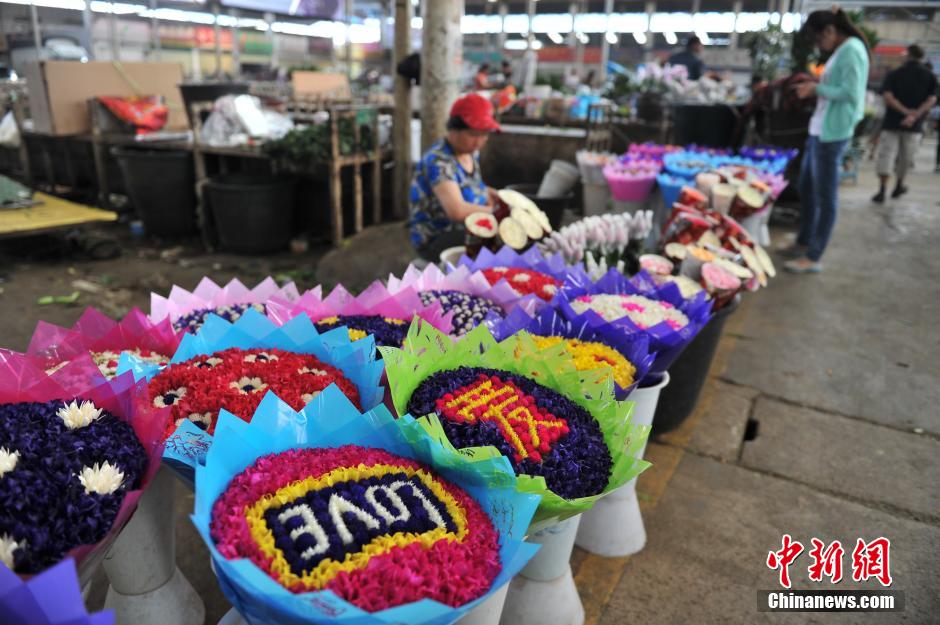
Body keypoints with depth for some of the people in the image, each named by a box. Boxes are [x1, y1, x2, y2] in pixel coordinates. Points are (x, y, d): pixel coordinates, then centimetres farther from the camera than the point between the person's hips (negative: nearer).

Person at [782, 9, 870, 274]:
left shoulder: (851, 50, -12)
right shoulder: (840, 52, 17)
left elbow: (850, 93, -18)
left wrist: (817, 89, -11)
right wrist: (813, 88, 8)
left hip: (832, 133, -10)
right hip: (819, 130, 10)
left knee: (825, 196, -4)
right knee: (807, 190, 17)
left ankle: (813, 258, 3)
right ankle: (804, 243, 31)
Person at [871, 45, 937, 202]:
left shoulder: (894, 74, 1)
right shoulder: (930, 76, 4)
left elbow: (888, 97, -12)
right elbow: (932, 99, -8)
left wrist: (906, 111, -13)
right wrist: (915, 115, -16)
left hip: (892, 122, -2)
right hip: (915, 125, 2)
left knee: (887, 154, -3)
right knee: (905, 157, 15)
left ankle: (882, 190, -14)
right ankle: (898, 186, 29)